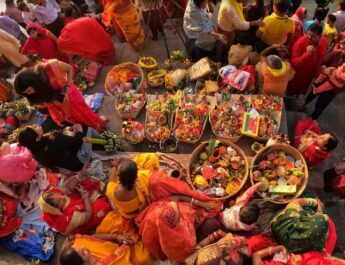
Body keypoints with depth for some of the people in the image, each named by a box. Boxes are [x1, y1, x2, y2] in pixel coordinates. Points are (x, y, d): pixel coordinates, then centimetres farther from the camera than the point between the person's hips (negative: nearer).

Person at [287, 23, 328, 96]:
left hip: (309, 75, 5)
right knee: (290, 93, 19)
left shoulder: (324, 41, -15)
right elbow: (293, 63, -34)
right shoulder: (300, 42, -32)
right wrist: (307, 54, -46)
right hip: (297, 75, -5)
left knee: (301, 93, 29)